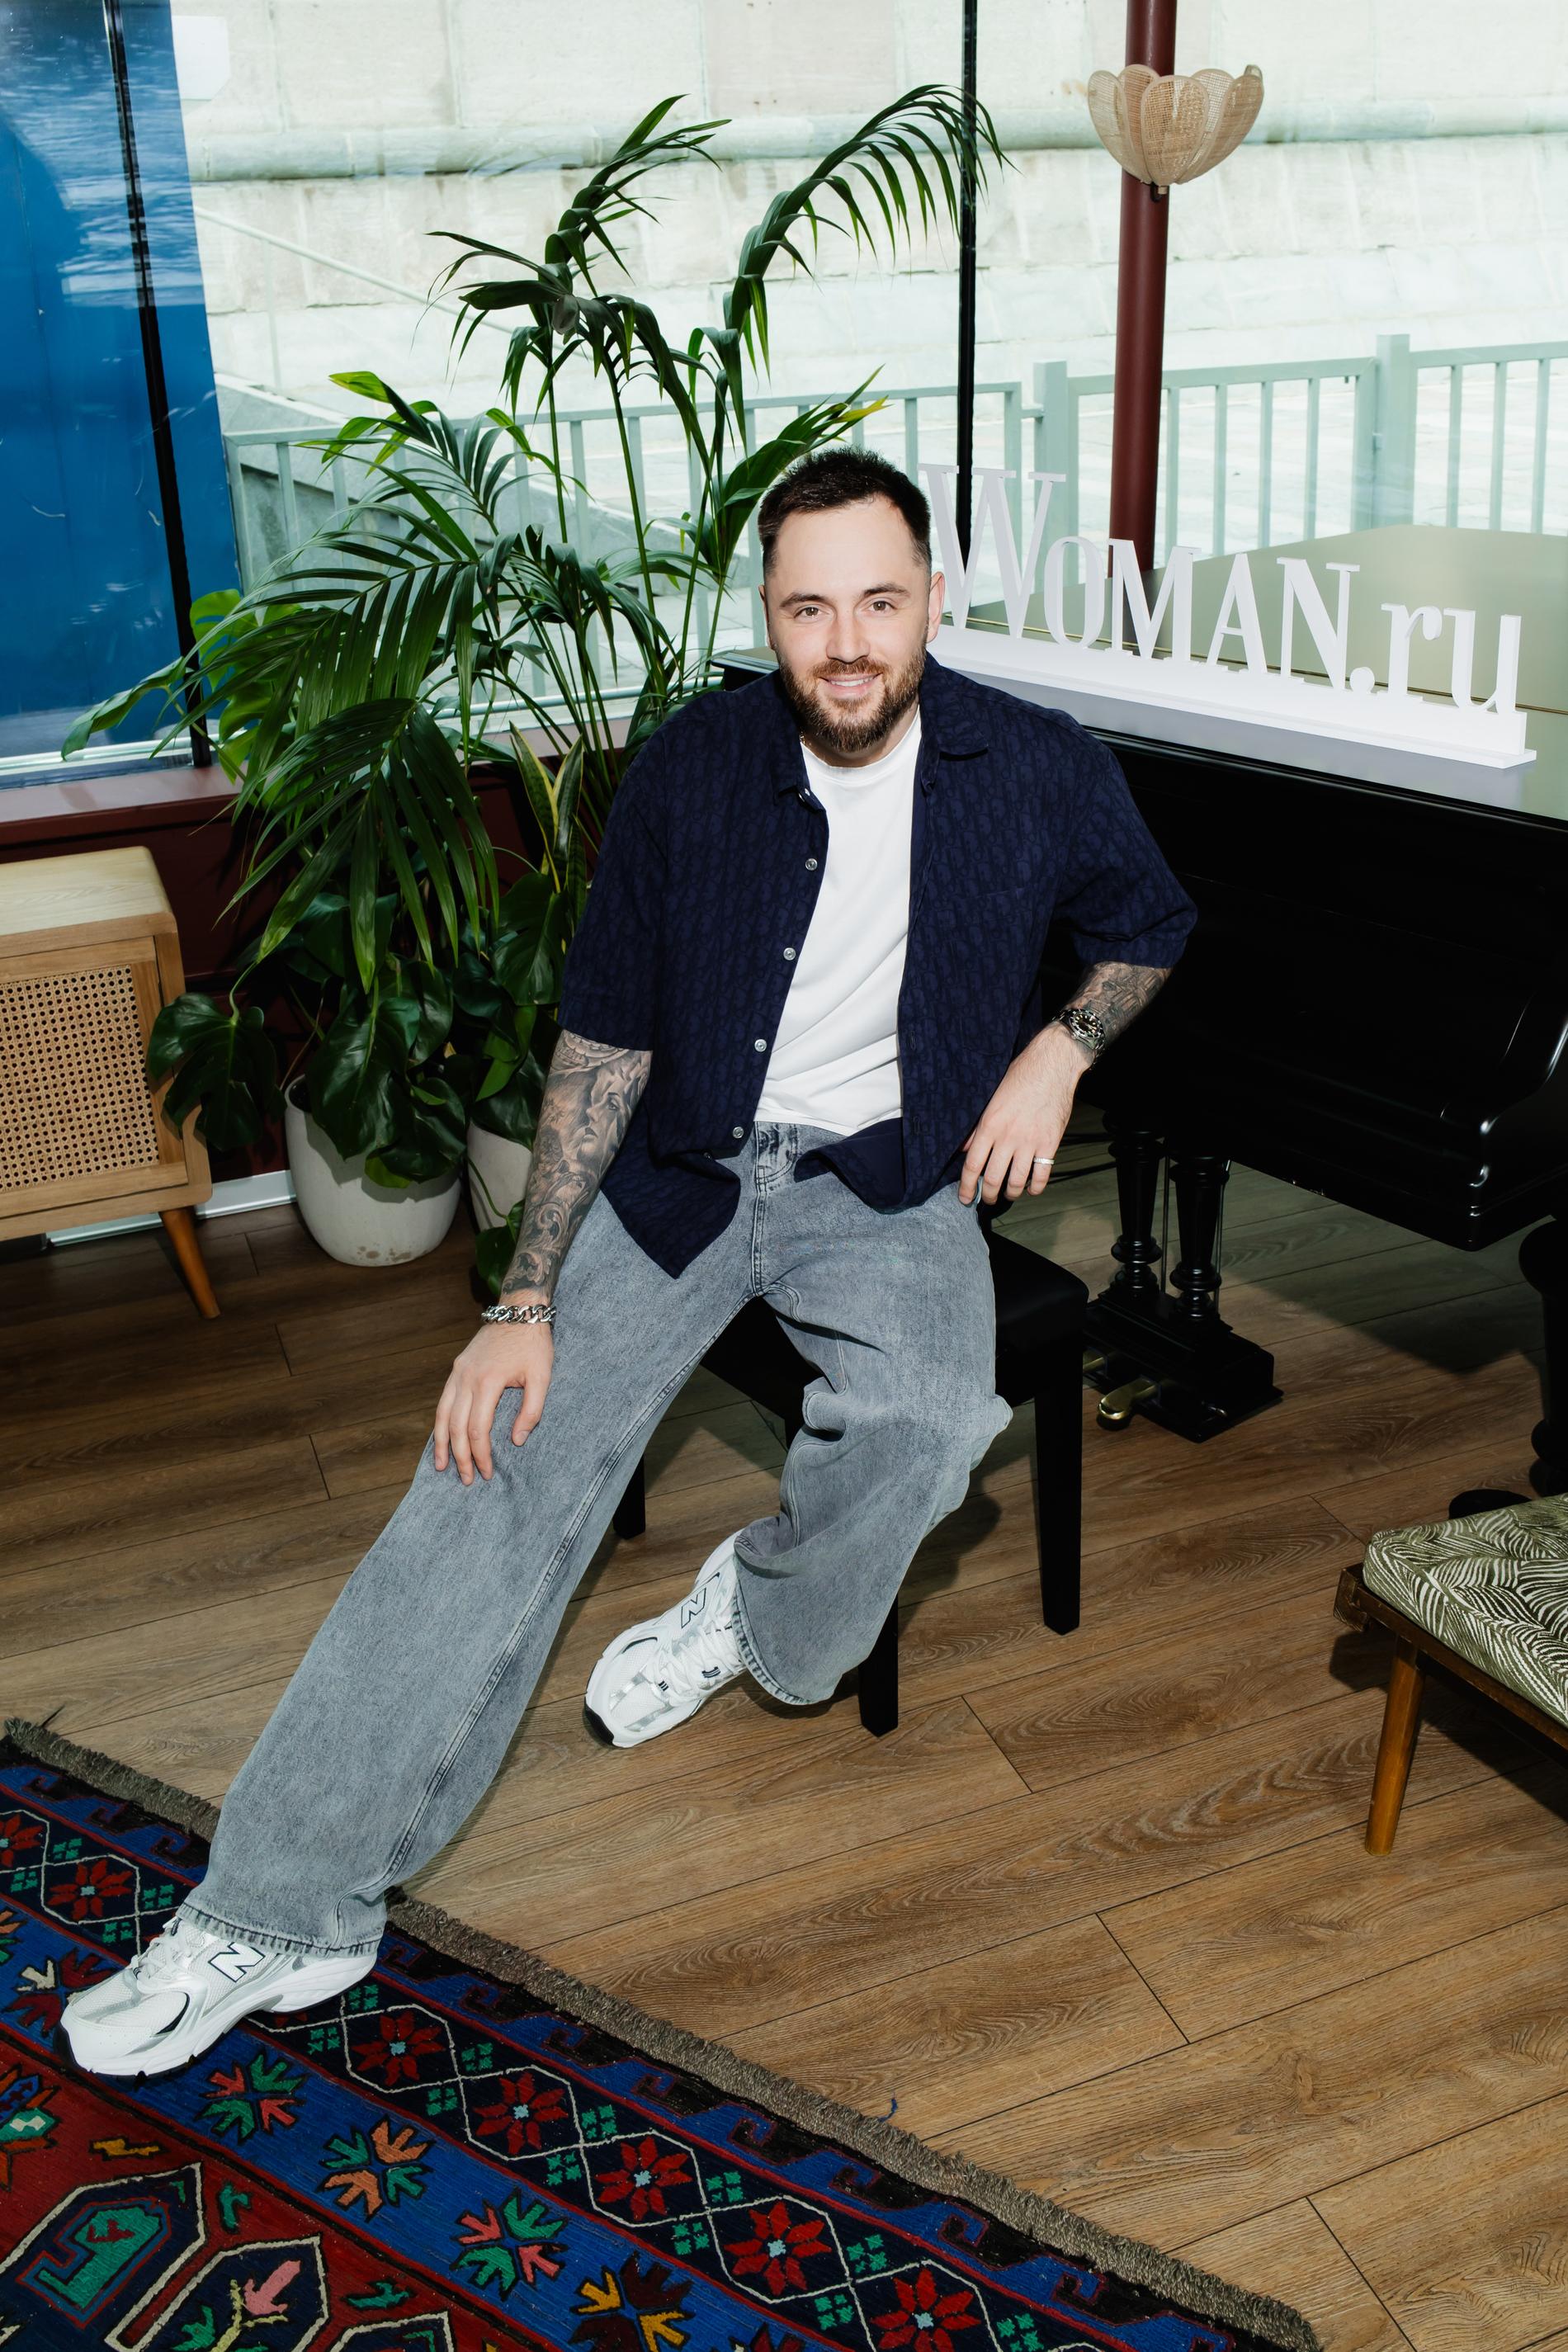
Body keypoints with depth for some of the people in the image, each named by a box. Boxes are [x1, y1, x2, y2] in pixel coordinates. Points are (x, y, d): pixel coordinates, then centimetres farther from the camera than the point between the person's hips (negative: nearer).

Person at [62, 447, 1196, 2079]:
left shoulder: (1037, 770, -3)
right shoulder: (692, 771, -6)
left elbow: (1150, 922, 17)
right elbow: (604, 1040, -5)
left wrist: (1062, 1045, -5)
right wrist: (528, 1299, -12)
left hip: (890, 1179, 0)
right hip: (683, 1165, 0)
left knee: (921, 1426, -32)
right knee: (504, 1456, -17)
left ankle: (756, 1610, 5)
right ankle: (280, 1911, -13)